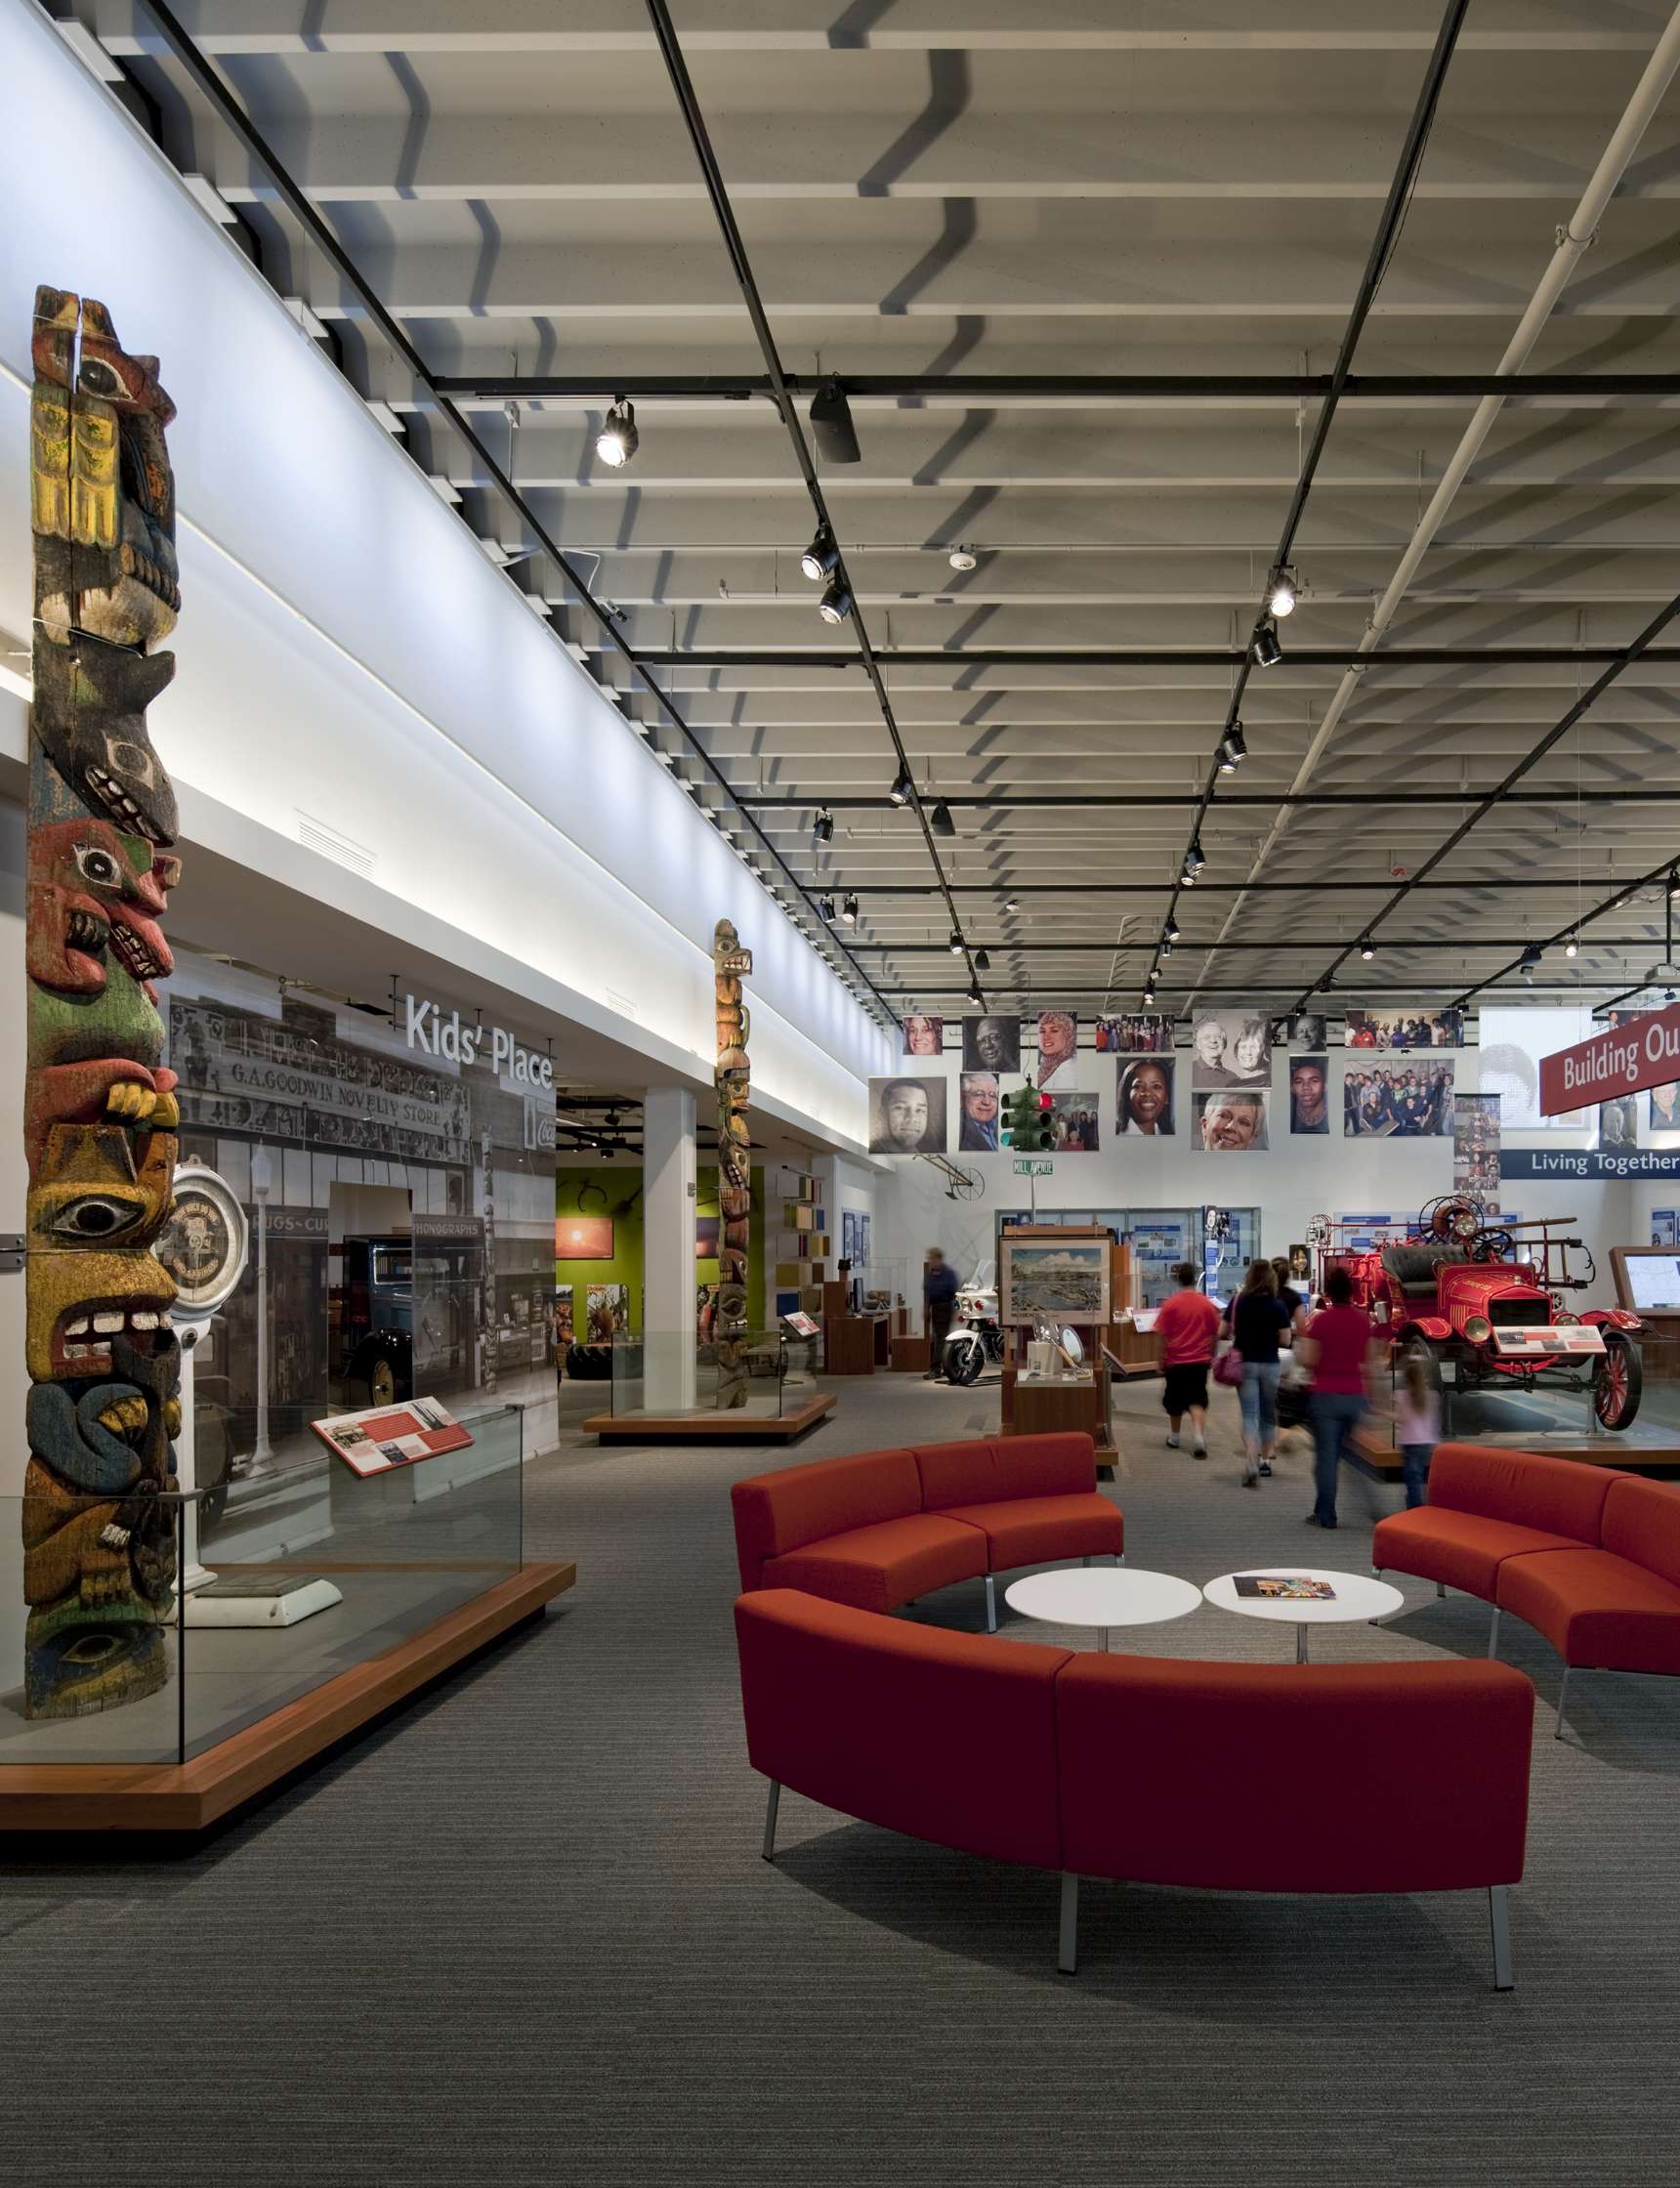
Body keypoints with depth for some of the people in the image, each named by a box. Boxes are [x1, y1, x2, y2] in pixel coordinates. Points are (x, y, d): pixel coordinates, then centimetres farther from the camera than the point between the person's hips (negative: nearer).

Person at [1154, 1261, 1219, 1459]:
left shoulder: (1171, 1304, -9)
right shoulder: (1207, 1304, -2)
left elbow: (1162, 1335, -6)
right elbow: (1215, 1334, 6)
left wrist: (1161, 1361, 4)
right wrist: (1211, 1357, 19)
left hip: (1176, 1361, -1)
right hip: (1200, 1361, 1)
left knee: (1175, 1402, 15)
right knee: (1197, 1402, 3)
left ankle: (1174, 1437, 29)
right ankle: (1198, 1435, -18)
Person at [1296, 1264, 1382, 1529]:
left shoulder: (1320, 1320, -10)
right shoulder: (1365, 1320, 1)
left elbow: (1309, 1361, -8)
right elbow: (1370, 1362, 7)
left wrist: (1298, 1350, 11)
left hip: (1326, 1395, -3)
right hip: (1355, 1395, 3)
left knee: (1326, 1455, 3)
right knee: (1344, 1454, 12)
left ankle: (1325, 1515, 6)